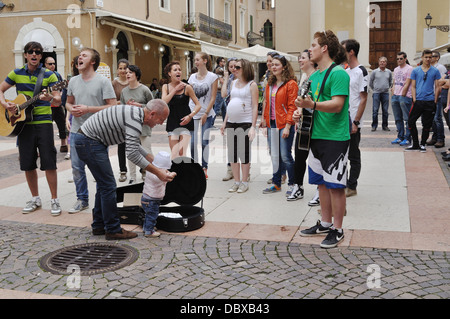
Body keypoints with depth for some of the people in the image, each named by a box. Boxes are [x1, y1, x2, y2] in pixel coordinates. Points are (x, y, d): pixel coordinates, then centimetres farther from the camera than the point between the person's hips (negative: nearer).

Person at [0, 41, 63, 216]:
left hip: (43, 122, -3)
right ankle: (35, 198, 22)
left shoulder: (49, 75, 0)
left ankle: (54, 200, 3)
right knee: (27, 163, 7)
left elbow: (58, 100, -7)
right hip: (22, 122, 3)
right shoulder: (16, 73, 9)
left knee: (49, 162, -6)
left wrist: (50, 98, -30)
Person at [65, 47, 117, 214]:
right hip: (76, 131, 5)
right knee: (77, 167, 10)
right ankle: (82, 200, 25)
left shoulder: (103, 81, -7)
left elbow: (112, 106, -11)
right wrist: (72, 109, -4)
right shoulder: (73, 81, 11)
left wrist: (88, 109, -18)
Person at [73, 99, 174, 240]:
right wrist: (157, 172, -25)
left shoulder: (136, 113, 10)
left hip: (86, 140, 11)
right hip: (89, 142, -11)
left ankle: (99, 226, 24)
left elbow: (135, 145, 19)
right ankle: (113, 230, 3)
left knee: (104, 185, 16)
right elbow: (132, 153, -28)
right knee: (108, 185, -6)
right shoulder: (134, 119, -23)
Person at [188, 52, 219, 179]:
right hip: (193, 112, 3)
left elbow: (213, 97, -4)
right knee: (193, 141, 0)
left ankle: (204, 168, 11)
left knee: (205, 141, -1)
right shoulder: (192, 77, 8)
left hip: (207, 113, -3)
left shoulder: (212, 77, -2)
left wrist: (206, 113, -9)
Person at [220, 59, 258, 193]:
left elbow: (255, 107, -8)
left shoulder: (252, 84, -4)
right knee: (232, 153, 8)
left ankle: (244, 182, 12)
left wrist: (253, 126, -14)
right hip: (231, 123, 6)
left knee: (244, 153, 0)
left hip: (245, 123, -6)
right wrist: (225, 122, 14)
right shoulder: (234, 83, 14)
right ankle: (236, 182, 19)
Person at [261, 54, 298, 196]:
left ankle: (292, 184, 8)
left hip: (284, 125, -7)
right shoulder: (270, 84, 15)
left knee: (285, 156, -5)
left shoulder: (291, 84, -7)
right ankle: (276, 184, 22)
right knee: (274, 156, 12)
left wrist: (288, 126, -16)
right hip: (271, 124, 7)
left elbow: (292, 107, -12)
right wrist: (266, 121, 11)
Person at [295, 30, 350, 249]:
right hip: (316, 136, 9)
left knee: (335, 185, -1)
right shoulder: (314, 76, 15)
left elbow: (337, 105, -22)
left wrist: (312, 104, -34)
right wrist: (301, 111, 5)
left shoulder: (338, 73, -12)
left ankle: (337, 230, 10)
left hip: (335, 138, -9)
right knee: (322, 182, 15)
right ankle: (325, 223, 28)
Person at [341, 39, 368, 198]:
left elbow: (363, 99, -15)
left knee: (353, 156, 3)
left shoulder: (361, 72, -12)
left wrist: (355, 122, -19)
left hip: (352, 123, -8)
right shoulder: (346, 71, 13)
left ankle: (351, 187, 12)